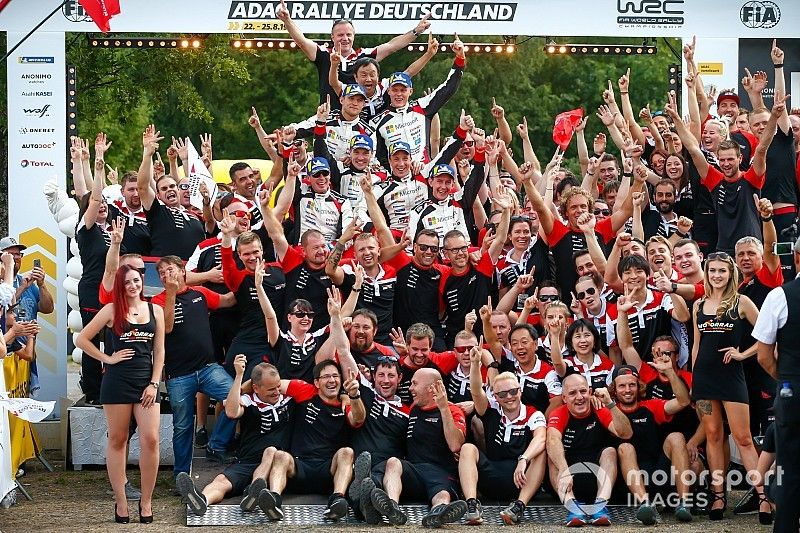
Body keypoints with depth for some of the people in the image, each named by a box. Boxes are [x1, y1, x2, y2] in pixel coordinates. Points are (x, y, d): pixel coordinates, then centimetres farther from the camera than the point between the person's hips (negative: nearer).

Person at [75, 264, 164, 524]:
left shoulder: (155, 310, 8)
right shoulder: (112, 310, 2)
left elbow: (159, 351, 8)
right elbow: (82, 339, 2)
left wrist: (154, 383, -1)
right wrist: (107, 358, -3)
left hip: (146, 381, 2)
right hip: (117, 381, -2)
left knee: (151, 440, -9)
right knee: (117, 441, 3)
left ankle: (146, 501, 2)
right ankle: (120, 502, 8)